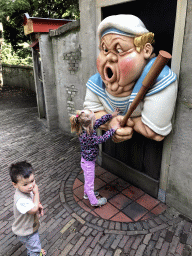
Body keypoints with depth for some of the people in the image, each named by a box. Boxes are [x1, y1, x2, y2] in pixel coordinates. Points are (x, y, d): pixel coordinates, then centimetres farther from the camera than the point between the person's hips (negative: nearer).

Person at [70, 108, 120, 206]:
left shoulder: (86, 128, -13)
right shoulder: (86, 137, -37)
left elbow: (100, 121, -3)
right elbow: (101, 139, -29)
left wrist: (111, 115, -1)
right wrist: (113, 129, -21)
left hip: (88, 160, 8)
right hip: (88, 162, -8)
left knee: (88, 179, 30)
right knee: (90, 182, 14)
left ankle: (87, 193, 54)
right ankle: (94, 201, 36)